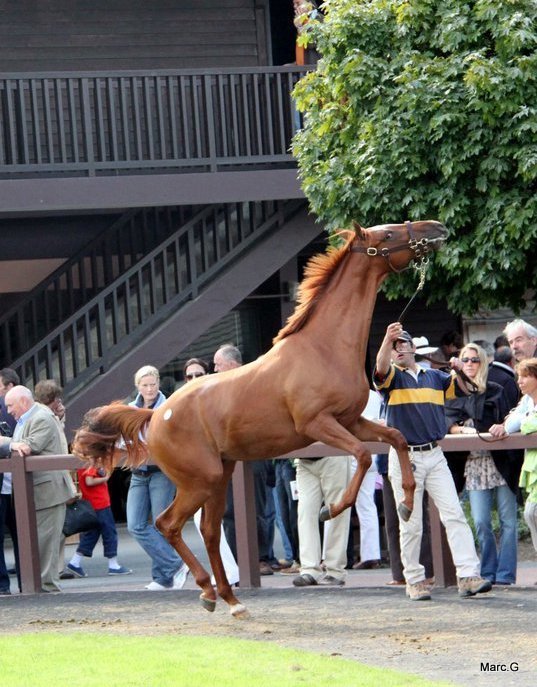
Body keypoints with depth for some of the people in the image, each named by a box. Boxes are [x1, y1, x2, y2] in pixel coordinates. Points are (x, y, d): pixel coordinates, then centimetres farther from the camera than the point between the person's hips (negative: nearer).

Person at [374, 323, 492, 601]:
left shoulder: (435, 377, 14)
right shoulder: (391, 377, 2)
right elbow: (381, 367, -20)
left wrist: (461, 371, -10)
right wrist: (387, 340, -40)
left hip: (434, 455, 3)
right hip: (405, 457, -3)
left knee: (454, 515, -8)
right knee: (410, 525, 1)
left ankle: (469, 577, -14)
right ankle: (414, 581, 11)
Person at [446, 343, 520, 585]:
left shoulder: (495, 391, 8)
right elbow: (448, 421, 3)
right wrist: (463, 430, -15)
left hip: (500, 462, -1)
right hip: (474, 463, 1)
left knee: (508, 520, -4)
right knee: (481, 522, -5)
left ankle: (505, 574, -2)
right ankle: (488, 573, 4)